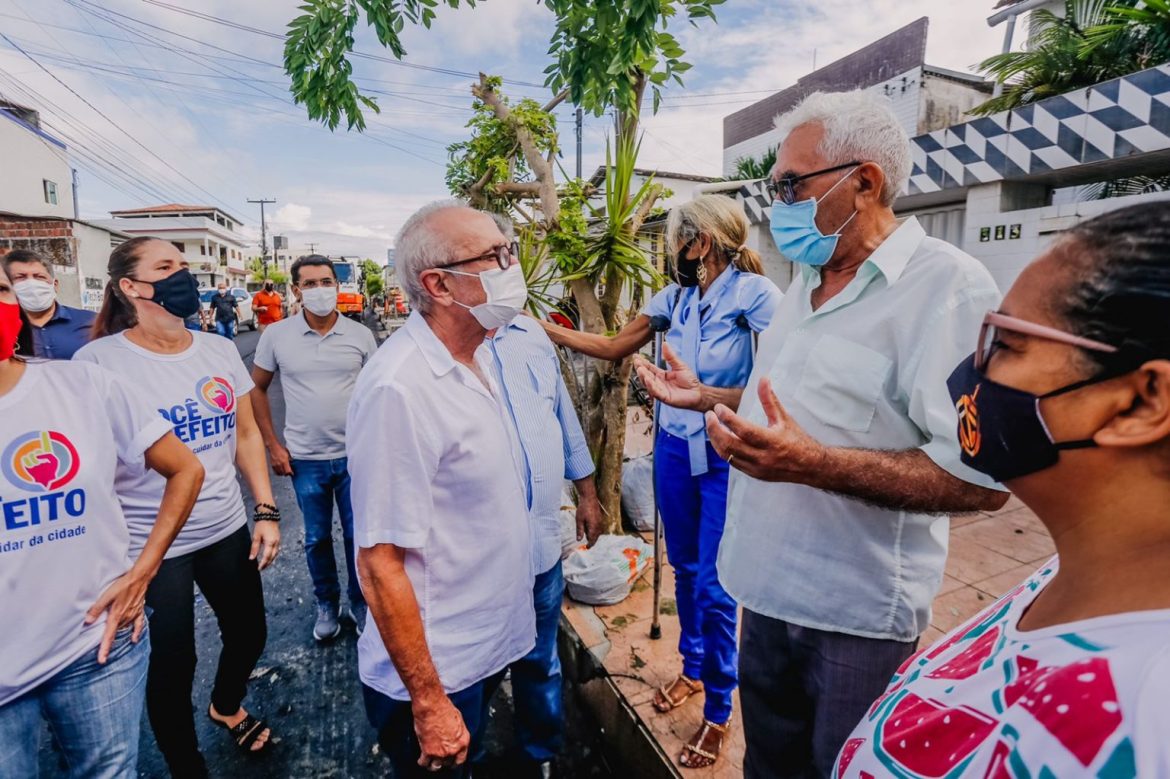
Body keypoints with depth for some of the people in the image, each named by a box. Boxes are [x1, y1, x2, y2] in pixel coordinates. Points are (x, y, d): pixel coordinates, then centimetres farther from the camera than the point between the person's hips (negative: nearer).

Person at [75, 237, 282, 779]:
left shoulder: (219, 350, 0)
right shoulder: (98, 361, -13)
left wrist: (266, 511, 2)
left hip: (227, 530, 5)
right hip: (150, 546, -4)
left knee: (248, 635, 18)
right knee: (172, 664, 11)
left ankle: (227, 707, 52)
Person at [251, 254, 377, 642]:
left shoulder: (360, 335, -3)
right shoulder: (276, 335, -3)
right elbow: (257, 389, 6)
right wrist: (273, 445, 1)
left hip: (354, 455, 0)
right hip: (304, 460, 1)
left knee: (358, 535, 10)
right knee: (317, 538, 15)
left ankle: (360, 603, 31)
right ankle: (326, 604, 36)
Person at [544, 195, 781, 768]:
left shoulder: (754, 291, -13)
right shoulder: (675, 296, 4)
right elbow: (616, 347, 11)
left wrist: (707, 396, -29)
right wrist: (549, 330, 10)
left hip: (725, 455, -5)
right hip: (674, 447, 6)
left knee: (714, 586, 3)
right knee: (684, 569, 18)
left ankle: (718, 713, 26)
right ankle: (693, 670, 42)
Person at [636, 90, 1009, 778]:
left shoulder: (948, 285, -19)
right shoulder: (808, 283, 9)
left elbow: (982, 479, -24)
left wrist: (813, 464, -34)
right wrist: (704, 397, 10)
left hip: (857, 616, -7)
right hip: (772, 587, 8)